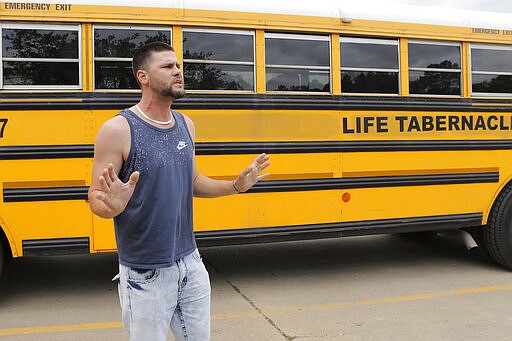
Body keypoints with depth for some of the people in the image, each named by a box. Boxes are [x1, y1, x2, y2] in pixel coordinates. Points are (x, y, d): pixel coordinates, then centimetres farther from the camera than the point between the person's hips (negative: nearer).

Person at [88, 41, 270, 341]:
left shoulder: (186, 125, 6)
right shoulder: (118, 129, -13)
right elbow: (96, 198, -11)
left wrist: (236, 186, 3)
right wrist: (113, 205, -32)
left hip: (191, 264, 6)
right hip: (145, 274, -6)